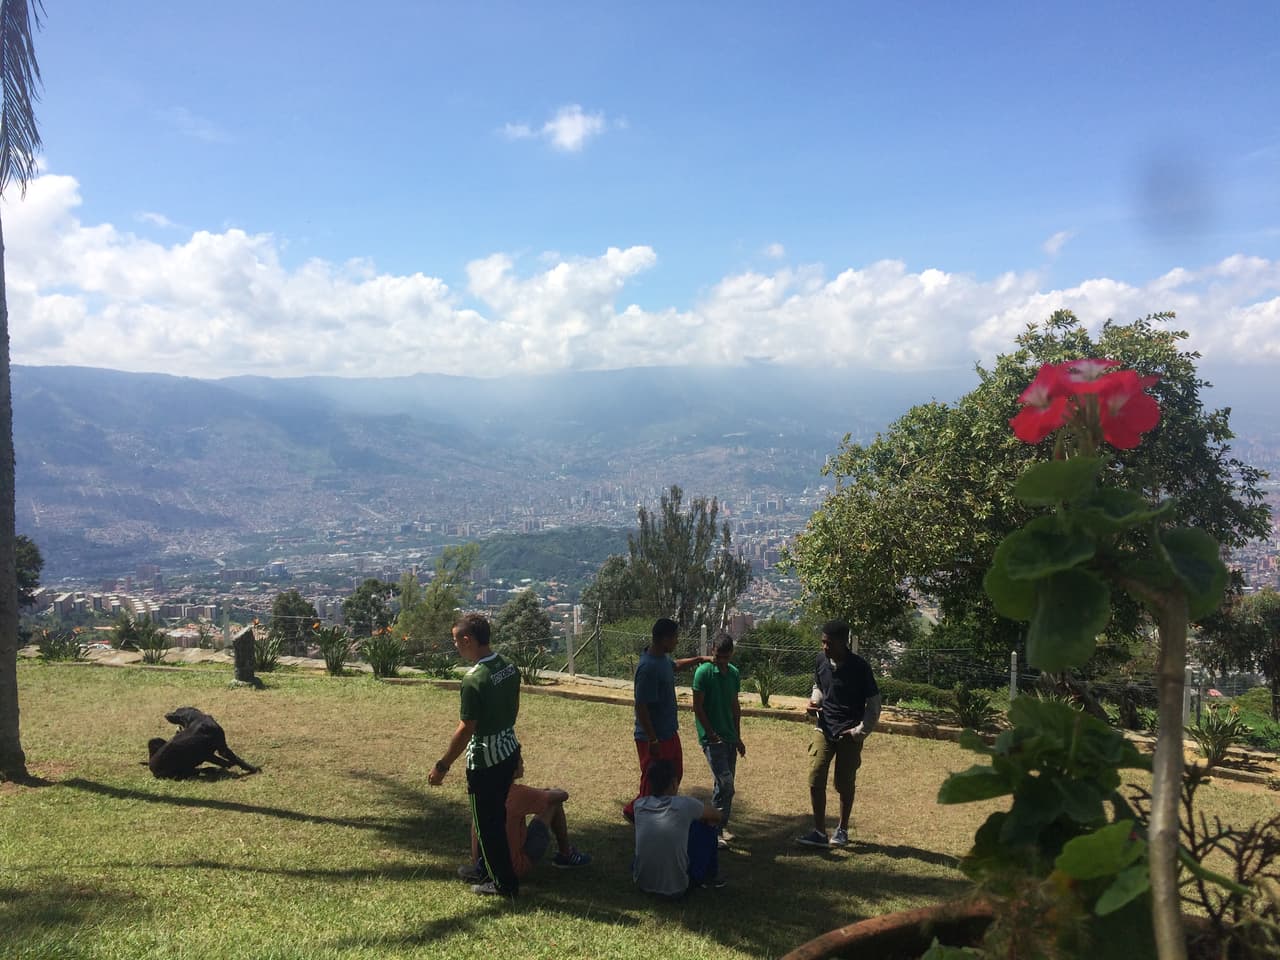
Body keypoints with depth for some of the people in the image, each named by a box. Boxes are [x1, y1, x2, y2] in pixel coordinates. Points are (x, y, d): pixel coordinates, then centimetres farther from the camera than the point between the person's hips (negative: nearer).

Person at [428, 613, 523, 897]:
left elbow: (466, 729, -22)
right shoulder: (509, 668, -1)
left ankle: (505, 883, 18)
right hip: (510, 750, 8)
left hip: (485, 759, -8)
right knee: (498, 815, 23)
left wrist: (442, 766, -13)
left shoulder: (474, 680, -25)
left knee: (486, 823, 8)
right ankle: (486, 865, 39)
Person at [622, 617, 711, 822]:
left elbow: (674, 665, 28)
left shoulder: (662, 658, 1)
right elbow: (641, 707, -27)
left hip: (669, 732, 10)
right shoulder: (648, 667, -29)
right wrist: (652, 740, -23)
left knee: (675, 776, 22)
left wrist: (699, 659, 19)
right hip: (654, 738, -10)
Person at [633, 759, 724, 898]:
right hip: (676, 889, -4)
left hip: (641, 883, 4)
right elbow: (716, 816, 9)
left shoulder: (639, 805, -4)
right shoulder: (686, 805, -12)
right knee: (706, 825, 11)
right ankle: (710, 877, 30)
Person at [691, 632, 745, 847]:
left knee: (725, 784, 11)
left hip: (729, 737, 6)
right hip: (712, 737, -6)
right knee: (725, 783, -13)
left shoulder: (734, 673, 9)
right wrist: (711, 734, -13)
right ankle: (716, 829, -5)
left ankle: (721, 825, 22)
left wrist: (737, 737, 15)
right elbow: (697, 707, -10)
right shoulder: (703, 672, -11)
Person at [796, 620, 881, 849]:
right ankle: (819, 832, 5)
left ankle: (842, 830, 26)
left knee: (844, 783, 7)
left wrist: (861, 731, -11)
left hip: (849, 733, -4)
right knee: (815, 779, -5)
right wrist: (814, 700, -3)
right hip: (824, 729, 4)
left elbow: (874, 702, -6)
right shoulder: (821, 660, -1)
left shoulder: (859, 667, -14)